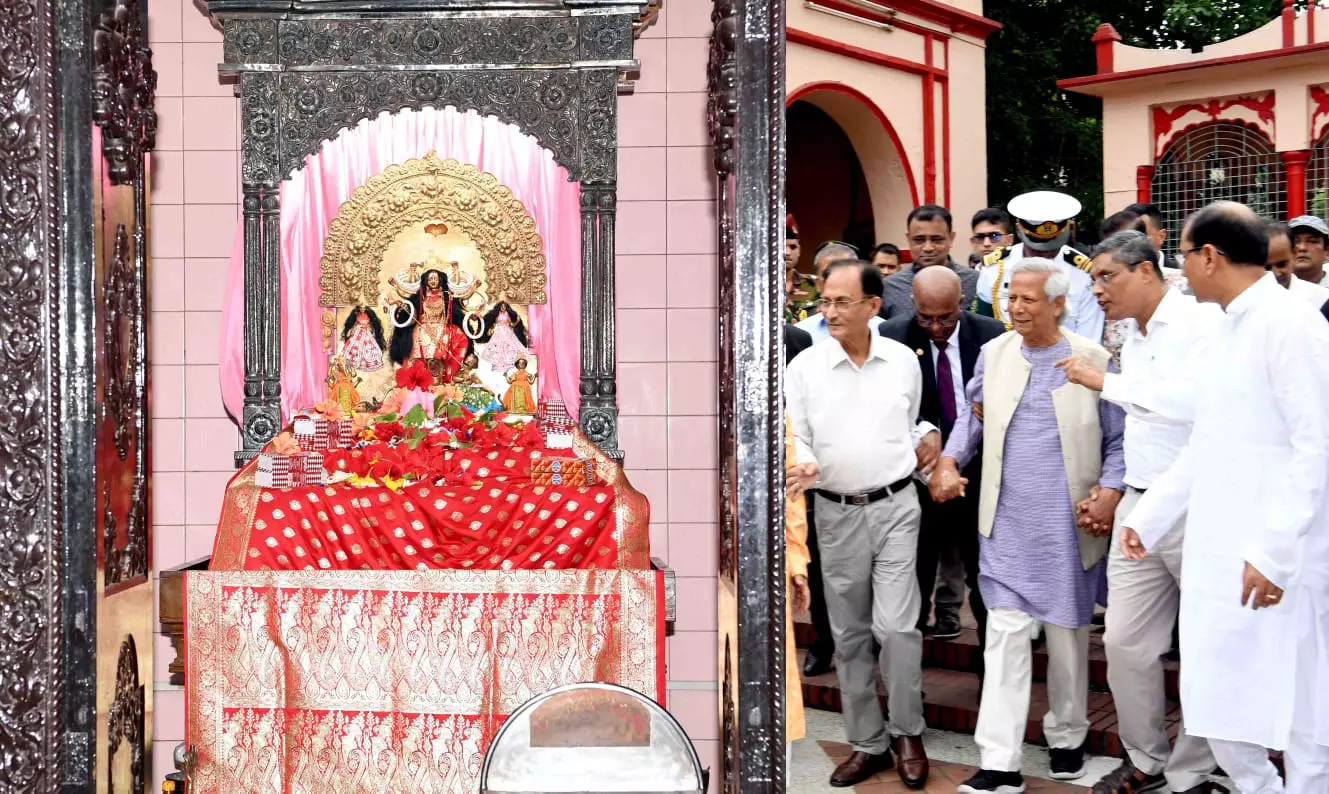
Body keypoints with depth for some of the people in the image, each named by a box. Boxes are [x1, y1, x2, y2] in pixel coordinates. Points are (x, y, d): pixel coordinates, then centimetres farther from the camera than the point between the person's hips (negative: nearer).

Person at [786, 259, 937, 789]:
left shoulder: (904, 360, 2)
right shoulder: (804, 367, -4)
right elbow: (797, 440, -3)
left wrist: (929, 436, -4)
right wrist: (804, 466, -24)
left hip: (895, 506, 0)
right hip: (836, 513, 1)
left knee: (896, 625, -7)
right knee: (850, 633, 9)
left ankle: (907, 733, 13)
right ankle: (868, 742, 21)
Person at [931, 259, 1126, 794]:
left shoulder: (1093, 360, -4)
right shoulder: (993, 354, 4)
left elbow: (1118, 439, 1)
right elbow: (973, 416, 17)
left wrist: (1111, 491, -13)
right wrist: (949, 459, 1)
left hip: (1069, 525, -1)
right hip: (1006, 526, 1)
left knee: (1068, 633, 13)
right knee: (1005, 635, -3)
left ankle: (1067, 737, 33)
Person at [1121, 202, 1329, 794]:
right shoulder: (1226, 331, 15)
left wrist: (1275, 551, -23)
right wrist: (1148, 518, 20)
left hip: (1277, 565, -9)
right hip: (1219, 555, 9)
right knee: (1219, 703, 13)